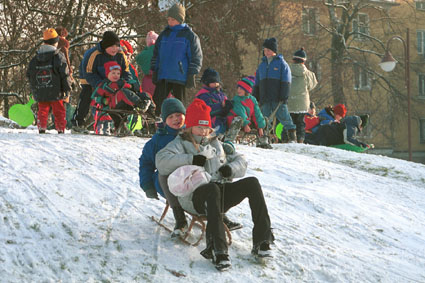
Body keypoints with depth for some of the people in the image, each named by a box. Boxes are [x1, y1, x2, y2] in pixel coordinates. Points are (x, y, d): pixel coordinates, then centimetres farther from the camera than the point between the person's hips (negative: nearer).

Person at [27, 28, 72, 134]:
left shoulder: (35, 58, 6)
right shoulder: (58, 56, -9)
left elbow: (29, 74, 10)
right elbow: (65, 74, -10)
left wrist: (34, 89, 19)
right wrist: (67, 89, -1)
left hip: (40, 92, 3)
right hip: (55, 92, -3)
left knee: (42, 110, 12)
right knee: (59, 111, 7)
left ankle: (41, 128, 1)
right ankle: (61, 129, 6)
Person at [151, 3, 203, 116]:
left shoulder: (190, 36, -1)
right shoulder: (164, 34, 14)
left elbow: (196, 57, -3)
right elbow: (156, 54, 20)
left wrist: (191, 75, -8)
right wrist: (154, 71, 13)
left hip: (180, 77, -4)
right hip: (162, 76, 4)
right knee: (157, 101, -4)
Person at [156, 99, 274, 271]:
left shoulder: (216, 142, 28)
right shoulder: (181, 143, 14)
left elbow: (240, 161, 25)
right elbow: (162, 162, -6)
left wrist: (231, 168, 1)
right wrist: (190, 159, -13)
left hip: (223, 192, 5)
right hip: (196, 197, -5)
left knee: (252, 182, -22)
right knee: (213, 189, -41)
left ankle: (262, 241, -29)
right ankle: (218, 250, -51)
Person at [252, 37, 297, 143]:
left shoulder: (281, 63, 3)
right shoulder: (262, 64, 19)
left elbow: (286, 82, -4)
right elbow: (257, 82, 22)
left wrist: (284, 96, -13)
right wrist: (255, 97, 14)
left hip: (278, 98, -5)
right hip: (265, 98, 5)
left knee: (284, 117, -7)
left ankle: (292, 137, -2)